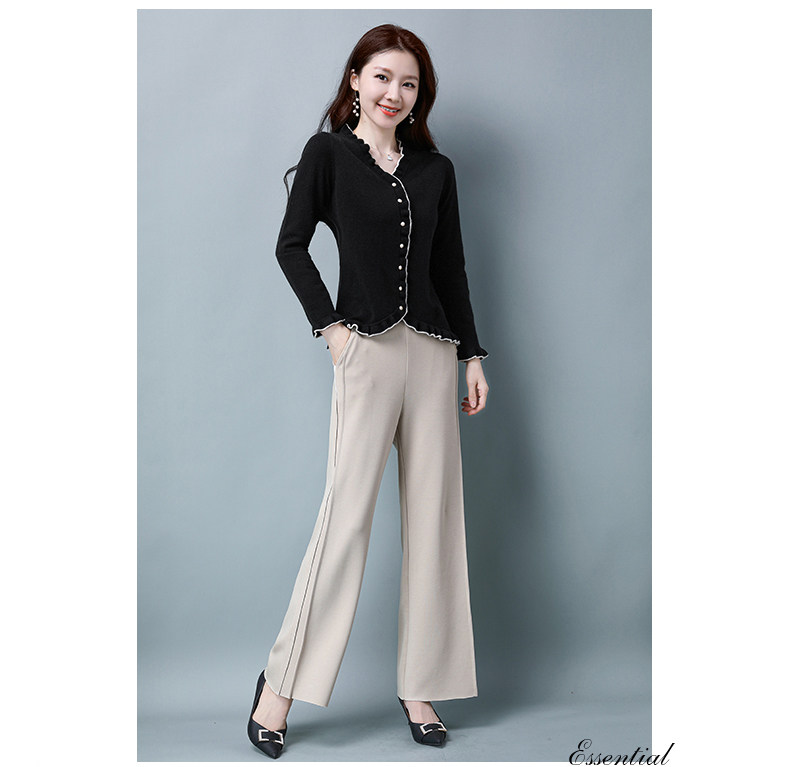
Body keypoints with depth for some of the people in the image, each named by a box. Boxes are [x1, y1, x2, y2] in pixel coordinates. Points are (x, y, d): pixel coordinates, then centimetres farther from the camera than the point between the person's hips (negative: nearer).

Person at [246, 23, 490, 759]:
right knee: (347, 512, -8)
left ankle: (420, 686, 15)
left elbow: (451, 268, 16)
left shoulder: (435, 169, 15)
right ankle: (281, 681, 5)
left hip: (433, 352, 5)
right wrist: (329, 326, -7)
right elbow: (291, 246, 1)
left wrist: (472, 354, 12)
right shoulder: (328, 152, 4)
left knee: (433, 515, 4)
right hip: (367, 349, -4)